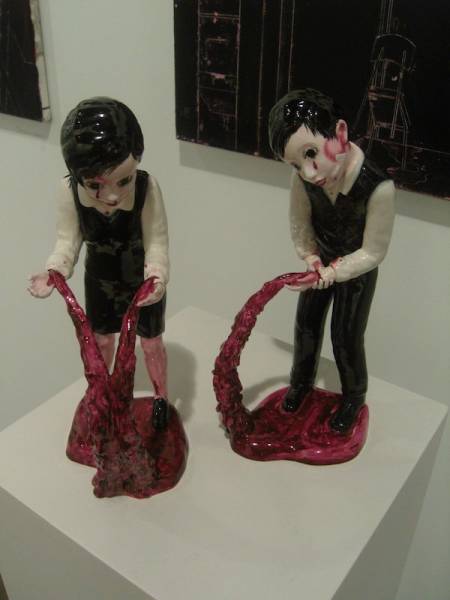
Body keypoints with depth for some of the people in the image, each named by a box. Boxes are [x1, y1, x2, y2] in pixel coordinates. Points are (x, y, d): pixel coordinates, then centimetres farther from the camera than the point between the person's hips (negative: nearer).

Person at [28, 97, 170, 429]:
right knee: (102, 340, 25)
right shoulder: (70, 190, -28)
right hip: (100, 281, 2)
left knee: (151, 343, 19)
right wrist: (53, 271, -34)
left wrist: (157, 276, -44)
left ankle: (161, 397, 47)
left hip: (143, 281, -2)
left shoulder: (147, 186, -35)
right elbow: (68, 239, -17)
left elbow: (157, 241, -27)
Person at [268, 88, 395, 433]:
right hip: (321, 261, 4)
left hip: (357, 270, -4)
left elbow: (373, 252, -25)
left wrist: (333, 272, -26)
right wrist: (311, 257, -16)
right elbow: (301, 223, -7)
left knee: (346, 336, 8)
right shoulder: (304, 179, -26)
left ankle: (354, 396, 36)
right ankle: (301, 381, 44)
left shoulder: (379, 187, -37)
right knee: (306, 323, 18)